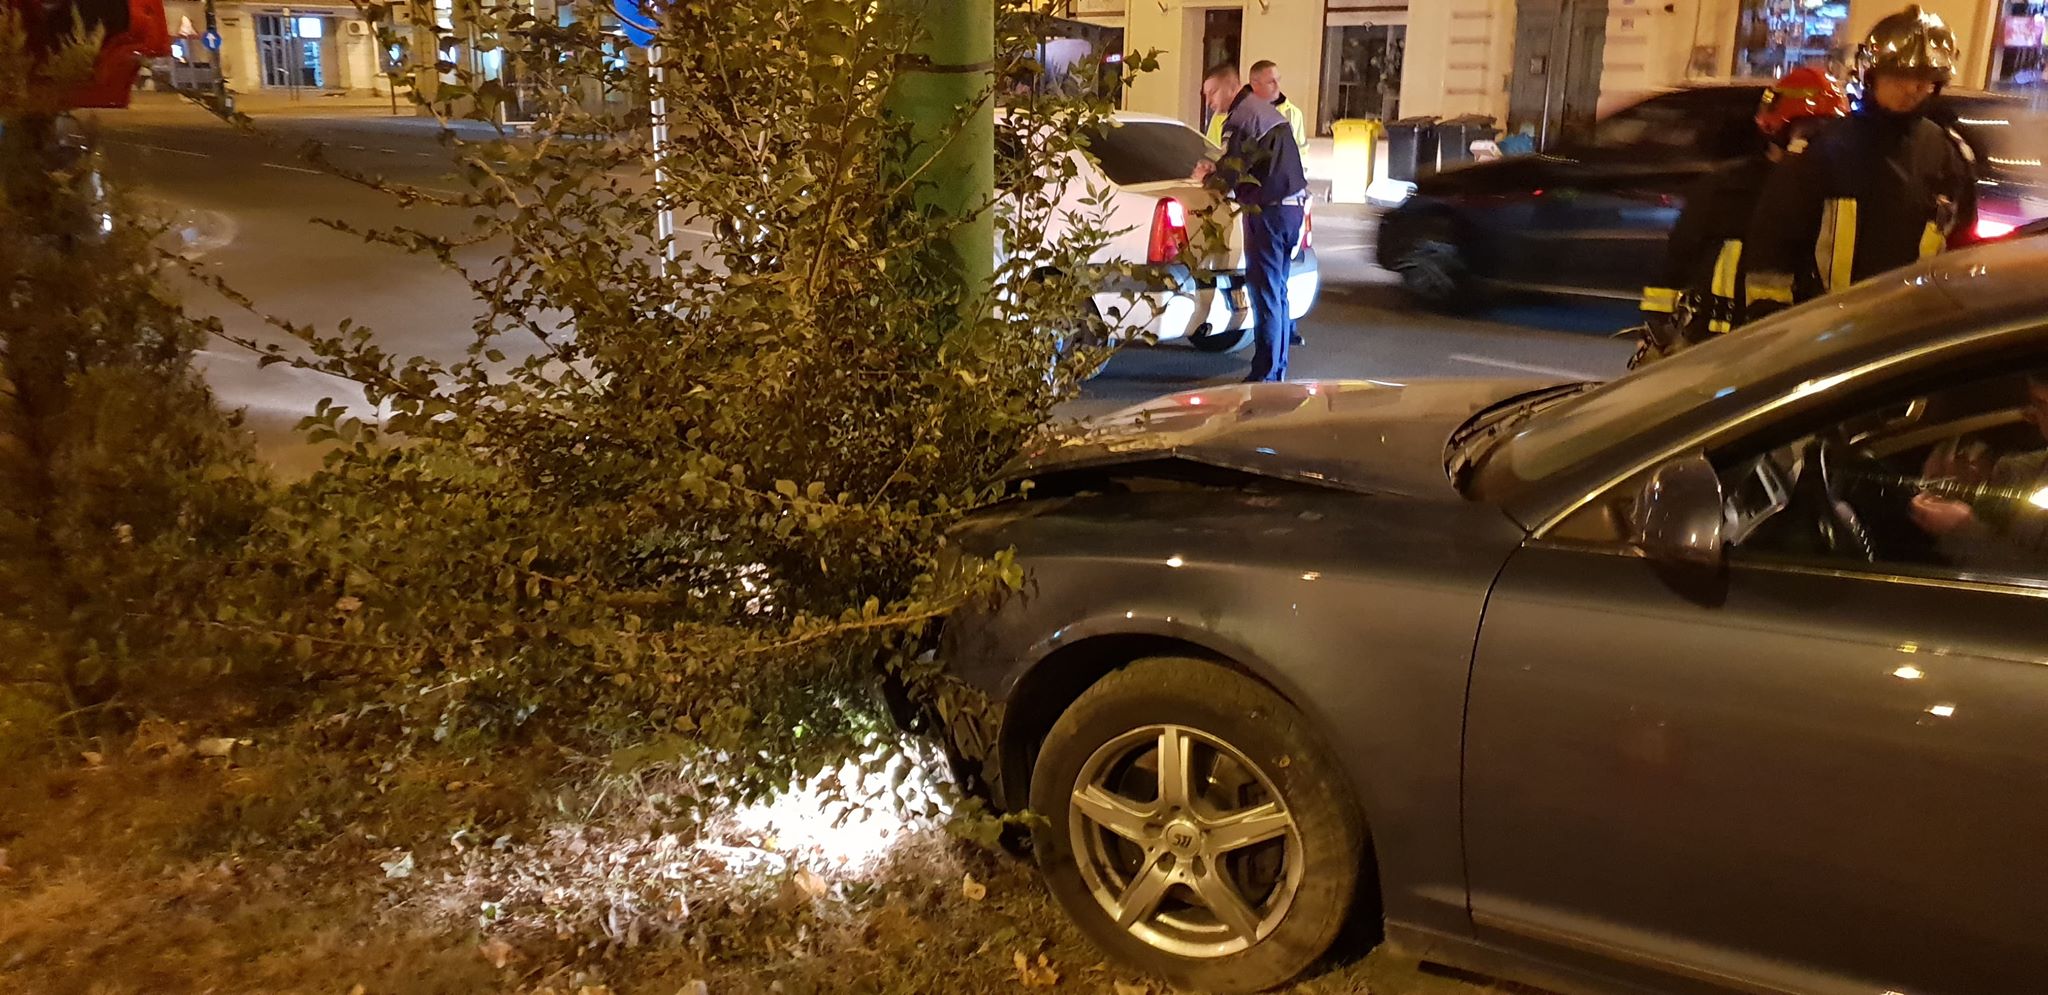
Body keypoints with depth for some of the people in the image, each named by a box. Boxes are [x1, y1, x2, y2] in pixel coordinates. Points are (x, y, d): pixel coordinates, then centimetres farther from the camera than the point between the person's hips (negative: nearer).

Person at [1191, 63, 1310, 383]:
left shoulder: (1241, 117, -13)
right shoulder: (1267, 111, 19)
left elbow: (1230, 175, -15)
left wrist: (1206, 177, 5)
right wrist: (1216, 169, 11)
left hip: (1269, 211, -10)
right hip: (1292, 207, 10)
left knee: (1265, 293, -6)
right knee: (1277, 291, 16)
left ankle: (1265, 374, -4)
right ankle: (1277, 369, 23)